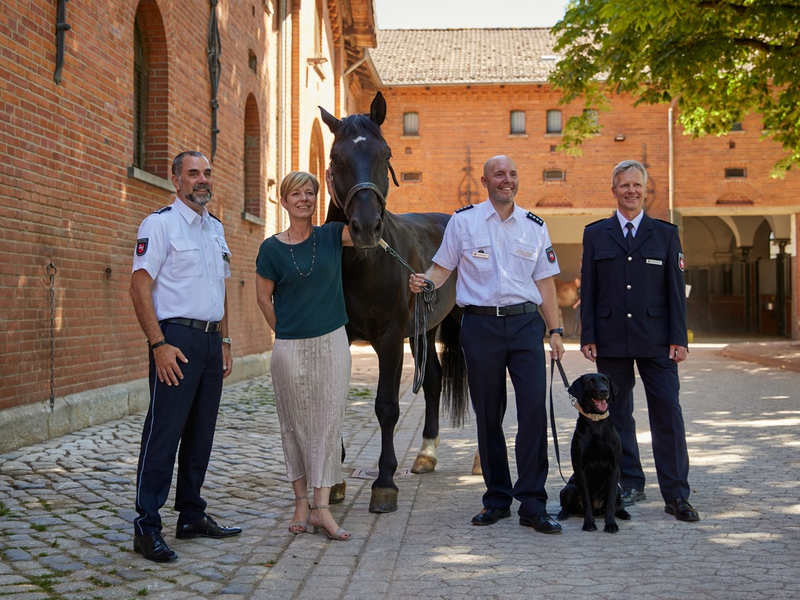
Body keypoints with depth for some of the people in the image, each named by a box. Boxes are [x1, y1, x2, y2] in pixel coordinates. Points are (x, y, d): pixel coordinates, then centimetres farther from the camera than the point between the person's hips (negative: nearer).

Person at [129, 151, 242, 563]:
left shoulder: (216, 228, 17)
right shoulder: (160, 224, -6)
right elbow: (140, 286, -13)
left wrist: (225, 341, 16)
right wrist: (159, 344, -19)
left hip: (211, 340, 7)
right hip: (177, 338, -7)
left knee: (201, 433, 12)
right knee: (164, 433, -7)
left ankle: (192, 516, 22)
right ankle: (146, 528, -1)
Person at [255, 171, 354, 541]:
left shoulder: (331, 236, 2)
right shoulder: (272, 248, -1)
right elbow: (263, 297, 6)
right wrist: (283, 332, 5)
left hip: (332, 343, 1)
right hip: (290, 348, -1)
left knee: (328, 423, 0)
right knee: (295, 424, 6)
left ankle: (322, 506, 4)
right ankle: (301, 502, 18)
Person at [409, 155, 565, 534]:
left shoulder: (534, 226, 10)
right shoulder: (463, 220, 5)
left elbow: (545, 281, 11)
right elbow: (443, 266, 7)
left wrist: (555, 330, 5)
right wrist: (424, 281, -15)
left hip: (525, 322, 1)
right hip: (480, 324, -1)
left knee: (534, 409, -9)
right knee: (487, 414, 5)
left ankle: (532, 505, -2)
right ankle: (497, 499, 18)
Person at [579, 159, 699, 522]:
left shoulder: (665, 234, 8)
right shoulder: (595, 235, 9)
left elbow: (675, 290, 5)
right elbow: (588, 290, 6)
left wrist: (679, 339, -3)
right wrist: (587, 337, -2)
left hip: (656, 341, -1)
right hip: (611, 341, 1)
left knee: (668, 415, -4)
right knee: (617, 415, 6)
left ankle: (676, 496, 1)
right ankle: (630, 485, 19)